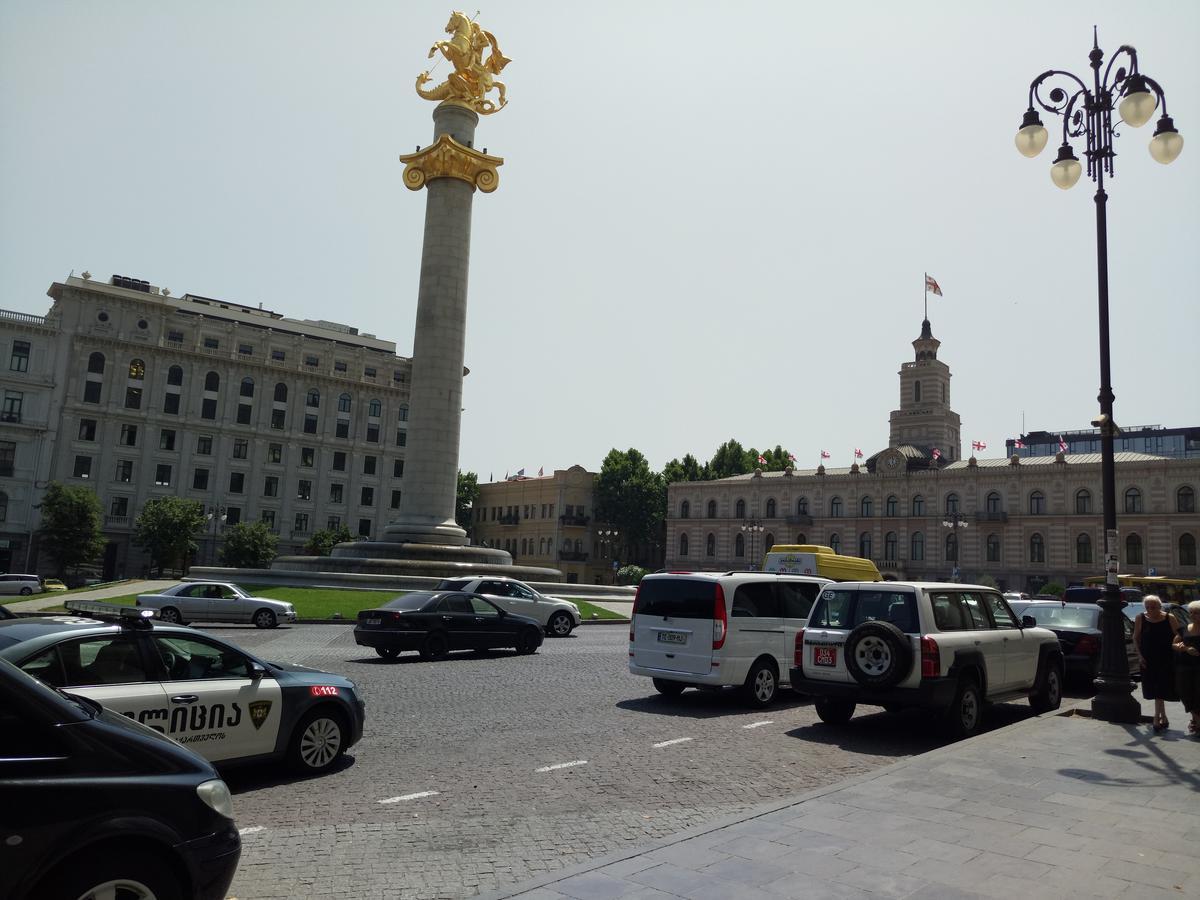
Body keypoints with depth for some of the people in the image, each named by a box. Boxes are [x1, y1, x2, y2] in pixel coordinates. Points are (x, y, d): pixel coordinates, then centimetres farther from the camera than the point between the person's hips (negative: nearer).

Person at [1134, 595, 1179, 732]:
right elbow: (1136, 638, 5)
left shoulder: (1169, 619, -4)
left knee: (1160, 689, -5)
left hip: (1166, 660, -2)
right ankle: (1163, 718, 23)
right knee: (1154, 689, 8)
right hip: (1148, 660, 2)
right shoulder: (1140, 618, -2)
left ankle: (1157, 718, -2)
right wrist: (1139, 655, -3)